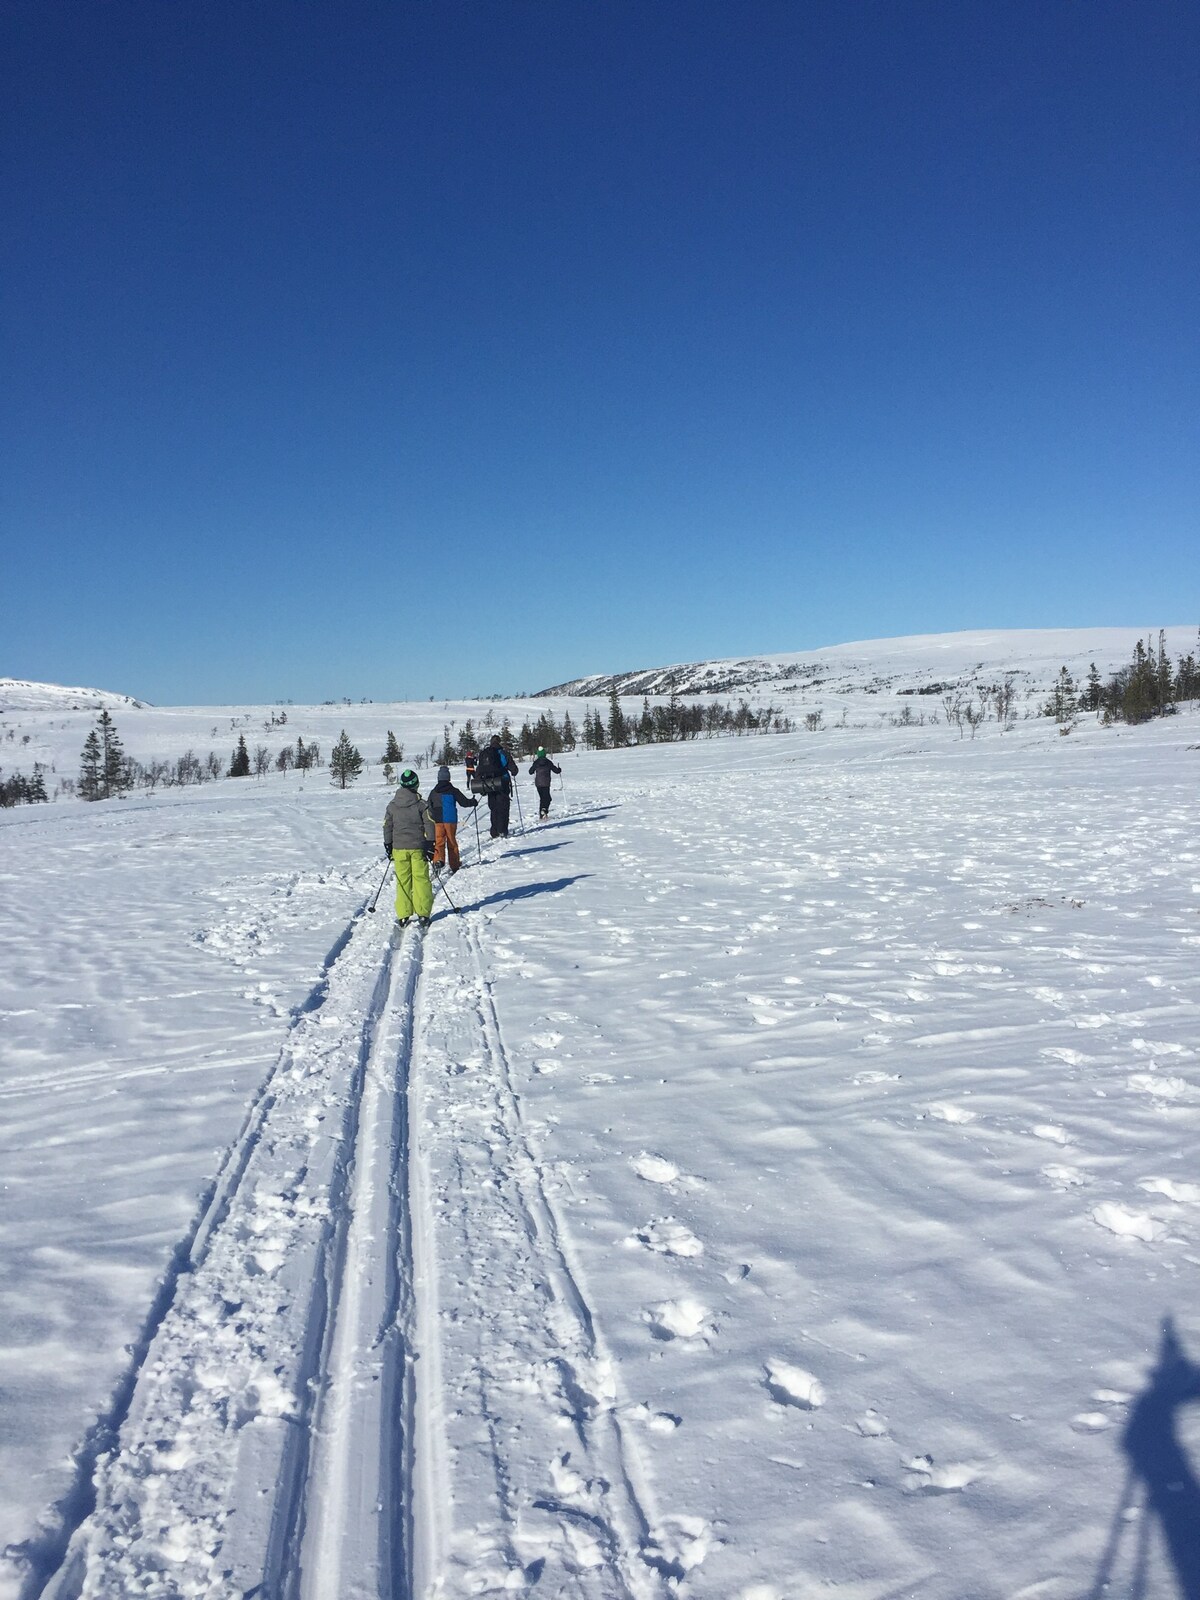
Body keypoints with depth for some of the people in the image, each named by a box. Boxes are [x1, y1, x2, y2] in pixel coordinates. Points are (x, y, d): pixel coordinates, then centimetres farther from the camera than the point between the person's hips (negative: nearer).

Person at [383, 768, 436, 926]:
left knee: (402, 881, 7)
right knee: (421, 879, 4)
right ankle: (423, 914, 2)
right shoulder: (421, 805, -4)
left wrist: (388, 846, 18)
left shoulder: (392, 805, 4)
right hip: (418, 847, -2)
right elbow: (429, 826, -5)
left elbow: (387, 827, 9)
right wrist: (430, 846, 1)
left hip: (399, 848, 2)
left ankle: (403, 916, 7)